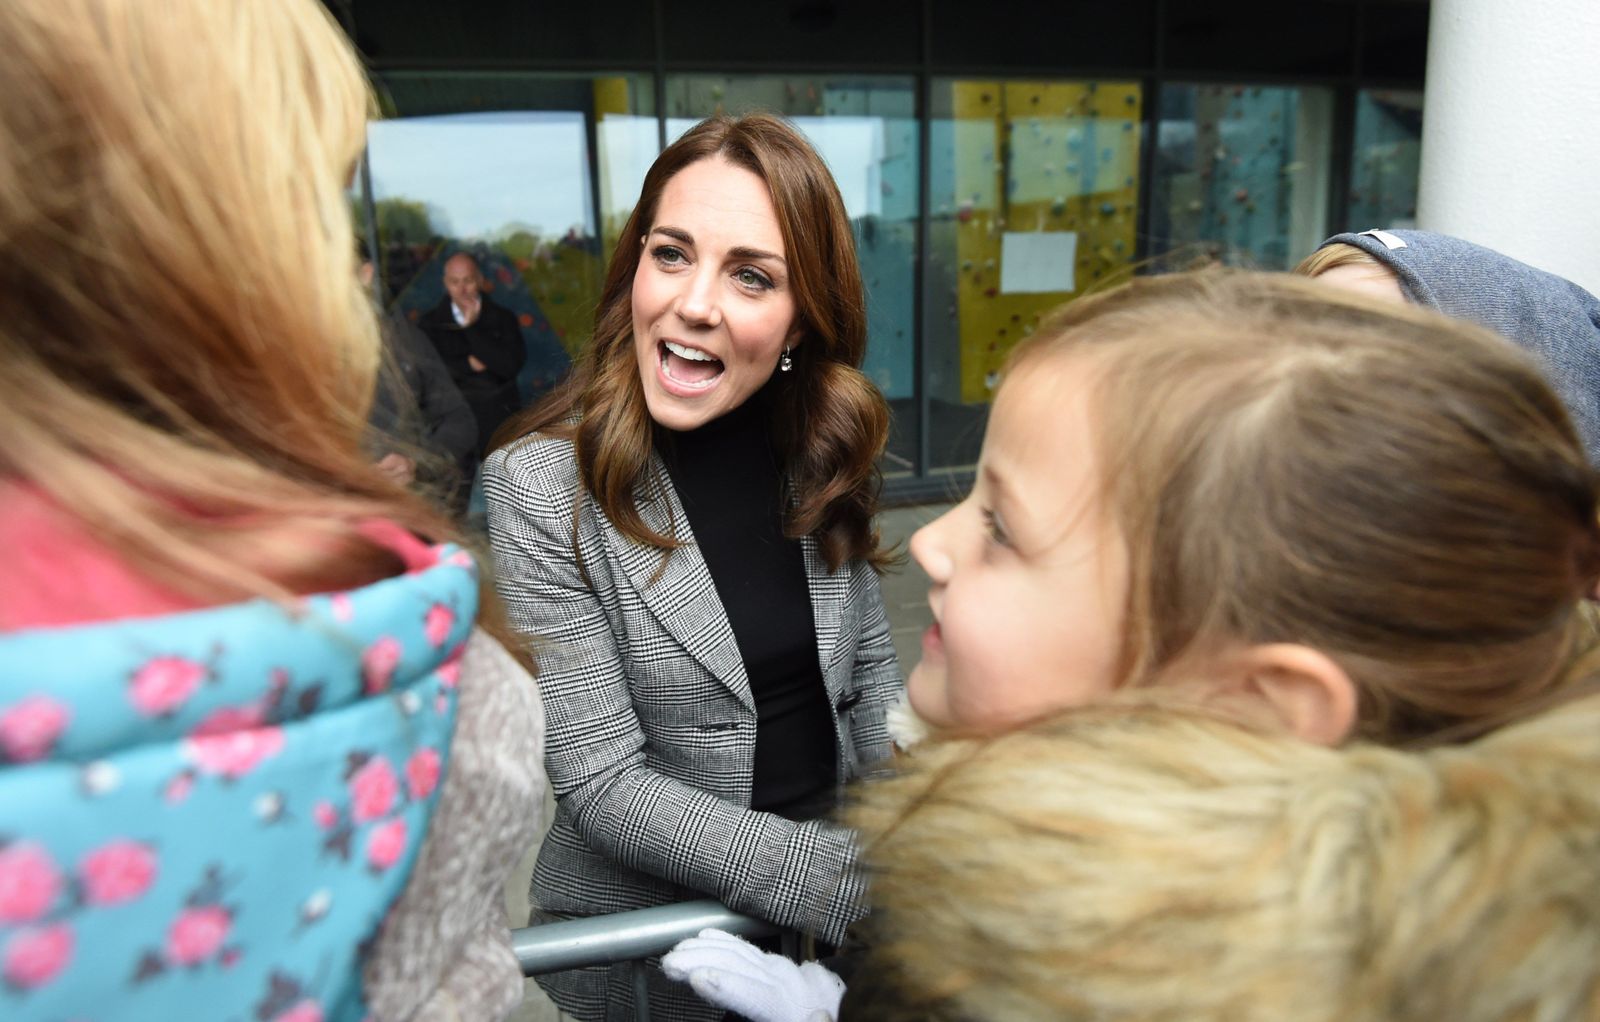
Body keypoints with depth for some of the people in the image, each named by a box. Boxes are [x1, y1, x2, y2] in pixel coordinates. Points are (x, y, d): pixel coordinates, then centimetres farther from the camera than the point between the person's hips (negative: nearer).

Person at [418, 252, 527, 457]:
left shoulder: (502, 318, 7)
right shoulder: (430, 322, 9)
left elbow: (510, 366, -8)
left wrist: (472, 327, -6)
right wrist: (468, 364, -8)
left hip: (498, 415, 0)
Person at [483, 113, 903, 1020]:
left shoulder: (829, 454, -10)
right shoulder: (539, 488, -23)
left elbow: (869, 667, 2)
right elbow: (599, 783, -22)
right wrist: (834, 875, -27)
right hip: (646, 934, -4)